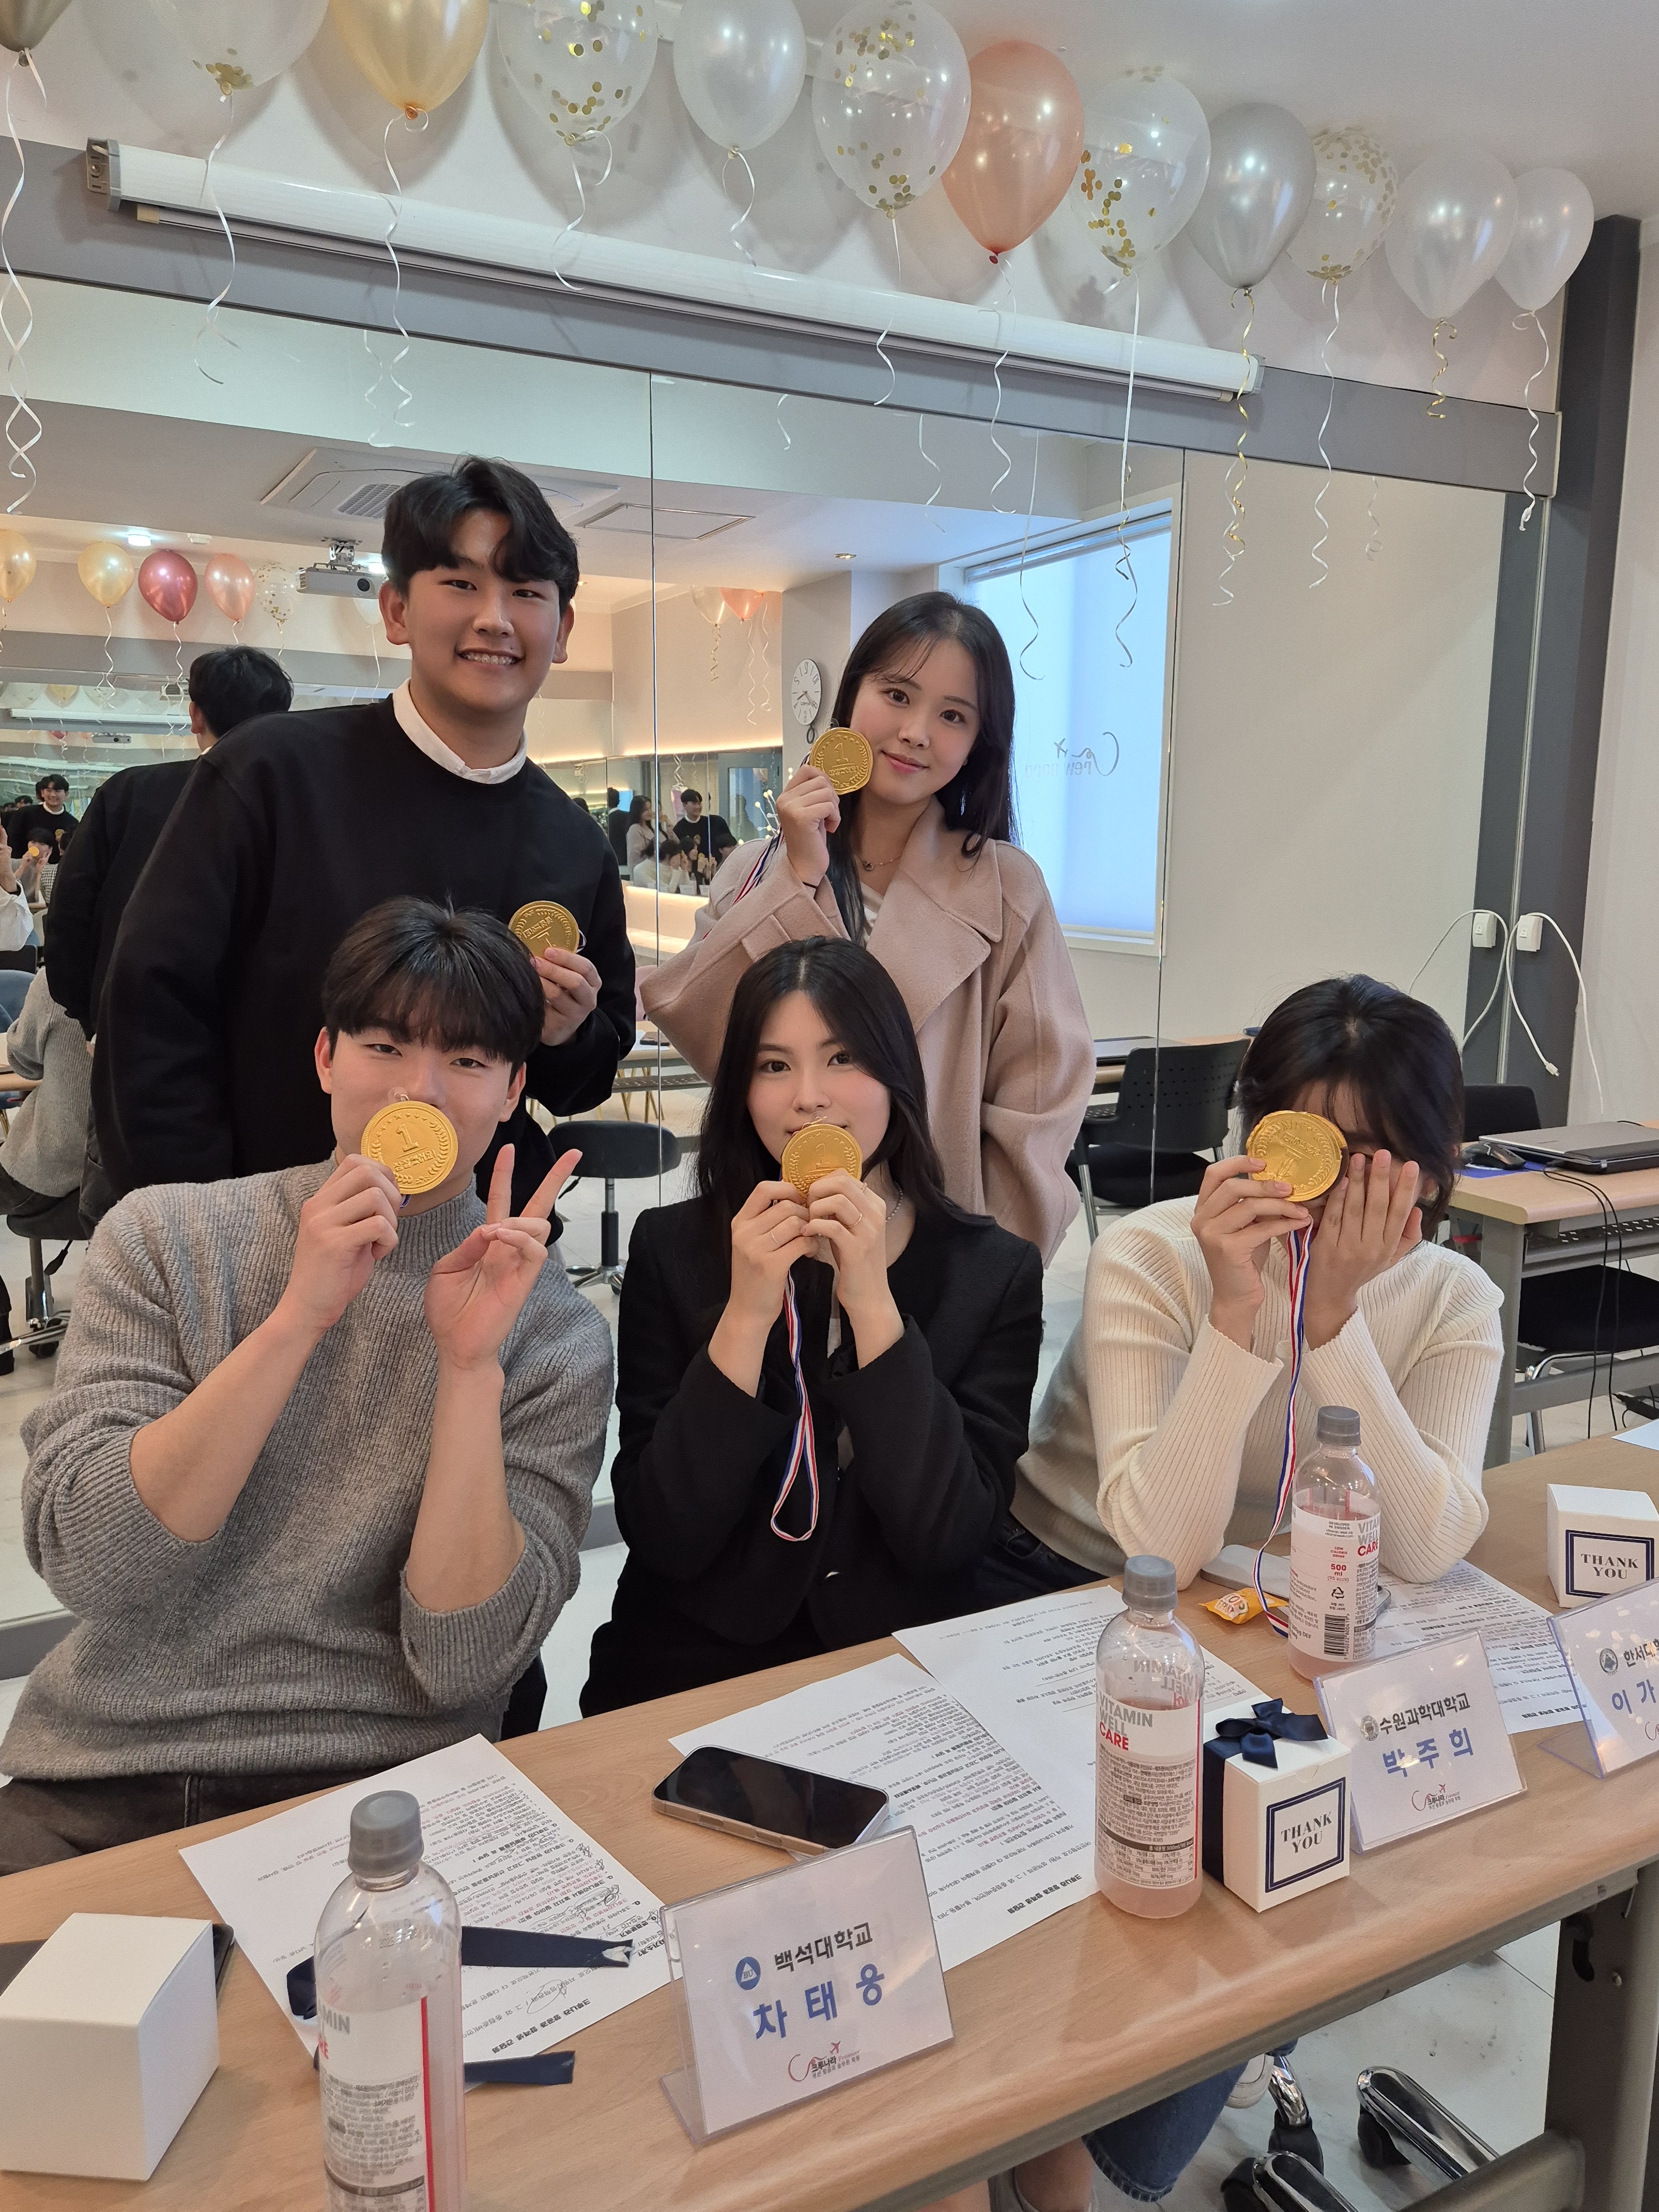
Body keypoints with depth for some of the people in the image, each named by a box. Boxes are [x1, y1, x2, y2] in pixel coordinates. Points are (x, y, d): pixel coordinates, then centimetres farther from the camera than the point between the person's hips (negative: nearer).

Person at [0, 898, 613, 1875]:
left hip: (377, 1794, 0)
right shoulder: (162, 1238, 0)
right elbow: (85, 1562, -11)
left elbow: (463, 1666, -11)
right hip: (102, 1786, 1)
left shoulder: (556, 1336, -4)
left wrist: (470, 1365, -20)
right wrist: (297, 1319, -20)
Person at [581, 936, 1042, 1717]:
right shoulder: (672, 1248, -3)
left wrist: (872, 1303, -19)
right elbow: (662, 1539, -8)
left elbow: (947, 1536, -11)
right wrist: (747, 1315, -19)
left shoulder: (995, 1271, -3)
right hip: (694, 1664, -1)